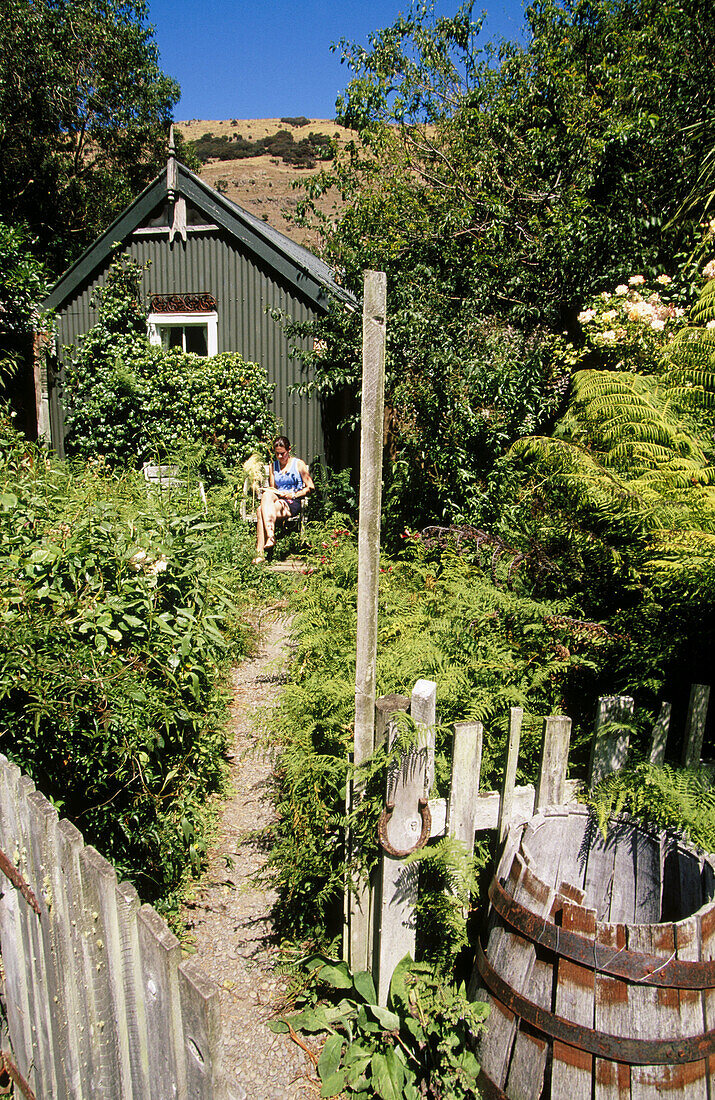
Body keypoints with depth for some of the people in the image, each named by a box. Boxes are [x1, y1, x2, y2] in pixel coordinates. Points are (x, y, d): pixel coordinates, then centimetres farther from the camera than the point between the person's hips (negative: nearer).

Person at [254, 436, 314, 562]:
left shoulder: (298, 464, 7)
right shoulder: (273, 466, 20)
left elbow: (311, 487, 4)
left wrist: (293, 495, -9)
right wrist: (268, 491, -4)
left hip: (294, 503, -4)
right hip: (277, 500, 4)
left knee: (261, 510, -32)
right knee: (267, 494, -34)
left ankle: (260, 551, -42)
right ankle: (270, 536, -45)